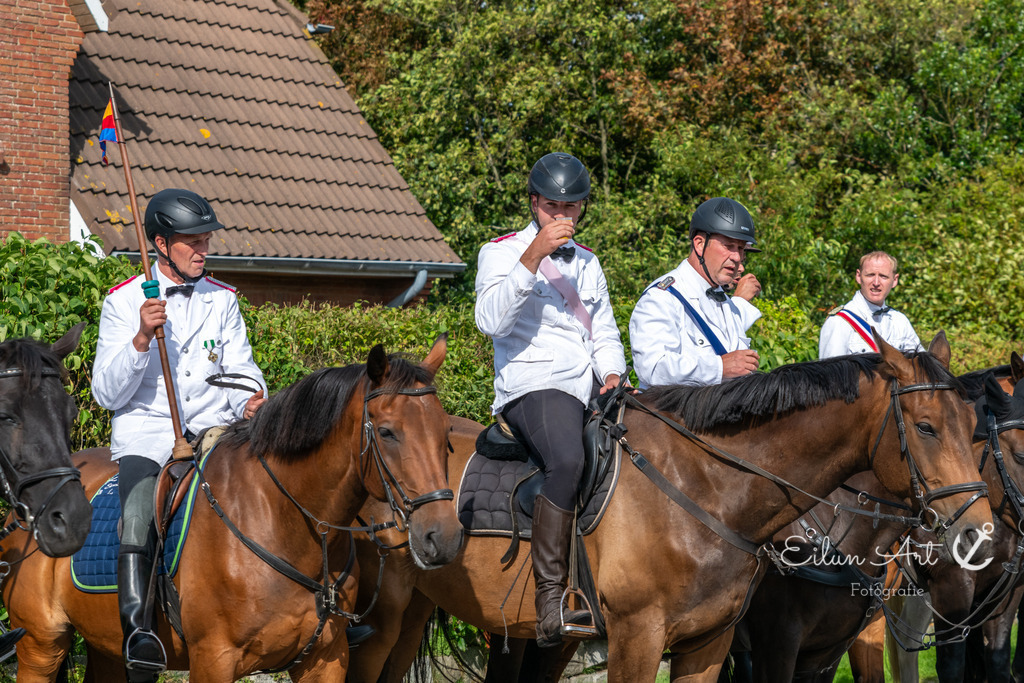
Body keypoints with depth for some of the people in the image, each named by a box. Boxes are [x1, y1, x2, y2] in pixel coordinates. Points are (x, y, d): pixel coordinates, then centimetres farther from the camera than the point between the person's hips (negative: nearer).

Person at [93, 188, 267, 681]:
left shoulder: (223, 300, 14)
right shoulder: (123, 302, 4)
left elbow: (241, 372, 10)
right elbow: (107, 394, -1)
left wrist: (251, 401, -15)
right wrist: (141, 339, -17)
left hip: (213, 431, 3)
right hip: (145, 437, -3)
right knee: (139, 515, -30)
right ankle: (138, 632, -34)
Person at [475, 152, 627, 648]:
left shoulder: (587, 263, 23)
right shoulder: (502, 253, 4)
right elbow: (490, 321, -14)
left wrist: (613, 375, 3)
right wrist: (532, 258, -21)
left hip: (590, 389, 7)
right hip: (533, 387, -7)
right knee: (568, 459, -35)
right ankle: (549, 599, -35)